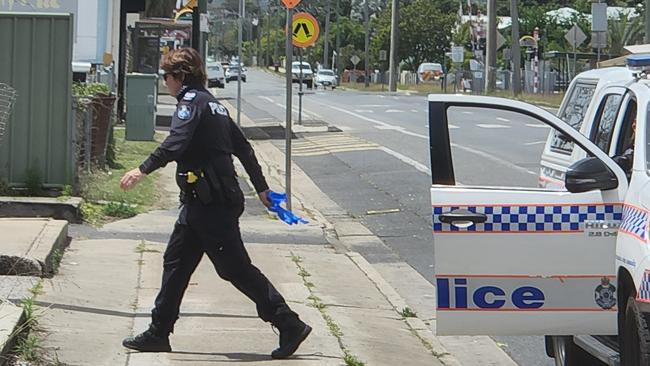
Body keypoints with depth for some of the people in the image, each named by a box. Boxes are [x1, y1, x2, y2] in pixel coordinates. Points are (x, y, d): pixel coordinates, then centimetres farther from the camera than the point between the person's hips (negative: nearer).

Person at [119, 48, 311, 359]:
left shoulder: (192, 100, -11)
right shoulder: (212, 104, 18)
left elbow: (176, 142, -29)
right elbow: (243, 148, 23)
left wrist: (143, 170, -37)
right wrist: (261, 188, 30)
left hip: (210, 204, -10)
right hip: (200, 204, 10)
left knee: (236, 268, -6)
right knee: (176, 263, 12)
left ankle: (290, 325, -3)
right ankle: (158, 333, 16)